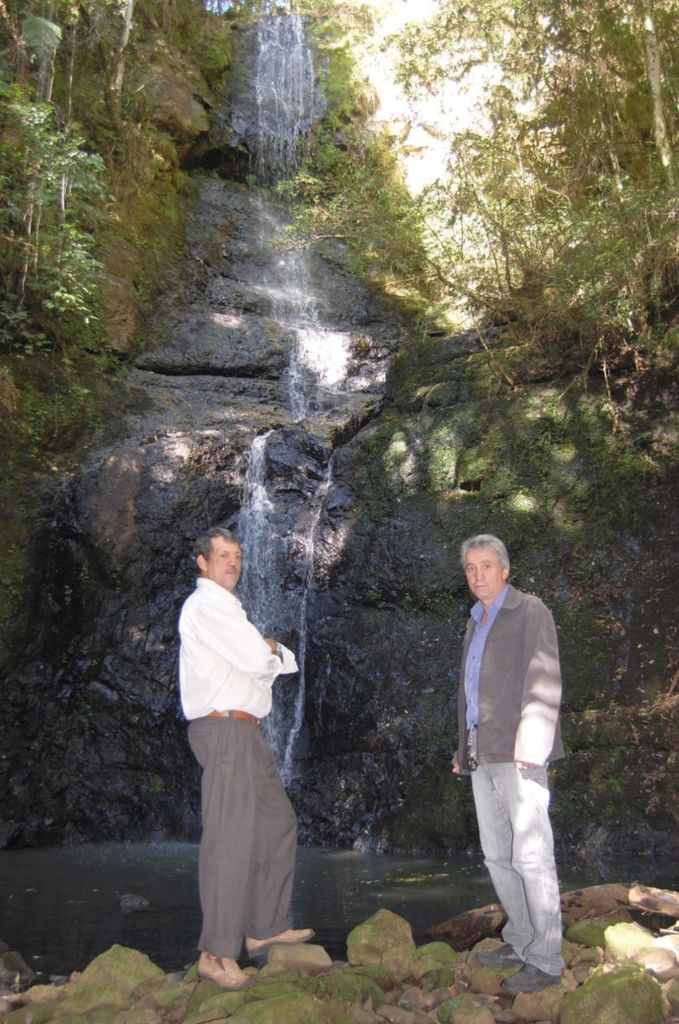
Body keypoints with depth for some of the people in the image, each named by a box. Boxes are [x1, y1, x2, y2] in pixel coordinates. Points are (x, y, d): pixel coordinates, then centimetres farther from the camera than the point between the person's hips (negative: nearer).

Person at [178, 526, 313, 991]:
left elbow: (285, 661, 18)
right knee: (231, 838, -9)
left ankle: (266, 927, 26)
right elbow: (257, 660, -19)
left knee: (278, 823, 16)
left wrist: (269, 652, -3)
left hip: (246, 732, 11)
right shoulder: (206, 605, -11)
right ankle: (217, 953, -1)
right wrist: (267, 653, 2)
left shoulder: (226, 607, 22)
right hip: (225, 730, -11)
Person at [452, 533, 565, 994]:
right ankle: (521, 941, 26)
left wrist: (529, 747, -21)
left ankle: (545, 960, 4)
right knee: (498, 857, 14)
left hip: (518, 753, -8)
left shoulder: (530, 611, -4)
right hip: (483, 756, 8)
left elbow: (544, 683, -12)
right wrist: (464, 749, 19)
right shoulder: (476, 622, 20)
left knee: (531, 856, -5)